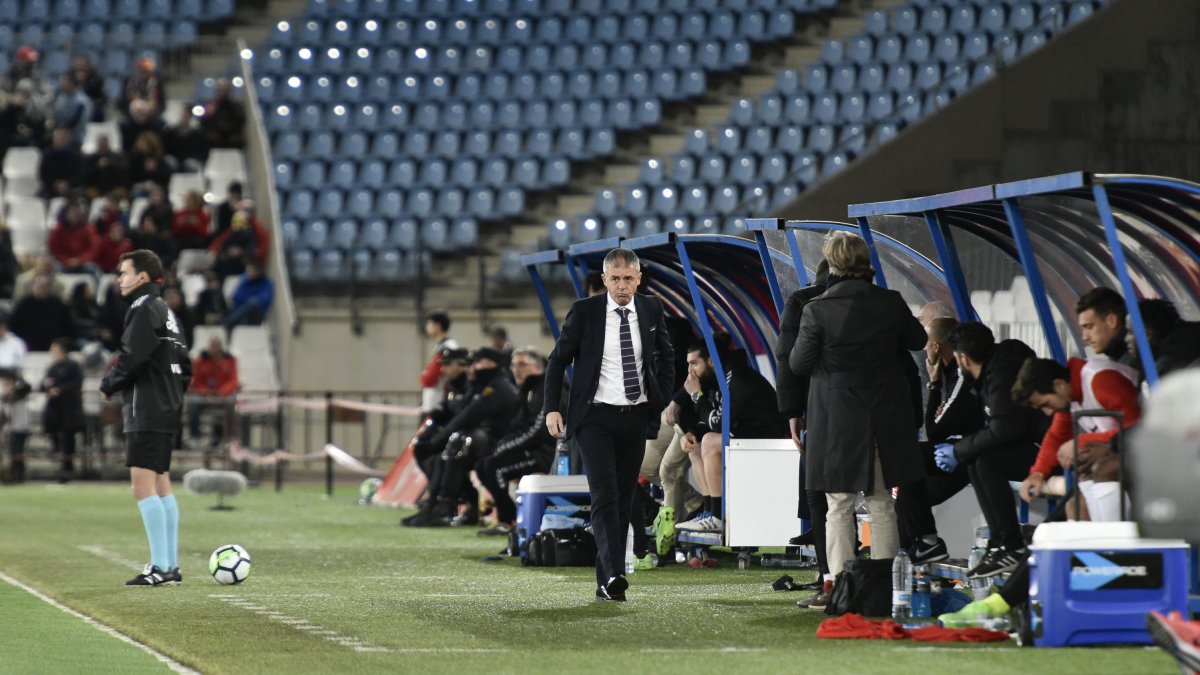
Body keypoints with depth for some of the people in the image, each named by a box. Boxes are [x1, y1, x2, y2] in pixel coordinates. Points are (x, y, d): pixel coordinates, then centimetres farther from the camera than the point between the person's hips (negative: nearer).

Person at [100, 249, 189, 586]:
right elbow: (185, 363, 20)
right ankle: (171, 565, 14)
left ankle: (160, 567, -16)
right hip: (168, 408, 10)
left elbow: (131, 358, -20)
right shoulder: (165, 310, 18)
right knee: (161, 484, 13)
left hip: (146, 412, -10)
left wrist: (108, 385, -4)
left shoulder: (143, 308, -12)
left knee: (143, 485, -12)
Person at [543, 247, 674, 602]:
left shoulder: (651, 310, 5)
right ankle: (614, 575, -27)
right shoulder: (584, 311, -4)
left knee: (623, 500, 5)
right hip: (595, 416, -4)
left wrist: (662, 400, 9)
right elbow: (558, 360, 2)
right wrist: (552, 408, -6)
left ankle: (606, 582, 10)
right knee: (604, 496, -17)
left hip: (635, 417, 4)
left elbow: (665, 357, 20)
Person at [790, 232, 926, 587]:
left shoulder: (817, 310, -15)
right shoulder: (891, 303, -6)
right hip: (884, 418, 3)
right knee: (882, 507, 11)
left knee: (839, 508, 4)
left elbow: (799, 364, -7)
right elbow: (917, 340, 11)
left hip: (836, 421, -3)